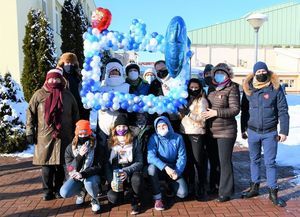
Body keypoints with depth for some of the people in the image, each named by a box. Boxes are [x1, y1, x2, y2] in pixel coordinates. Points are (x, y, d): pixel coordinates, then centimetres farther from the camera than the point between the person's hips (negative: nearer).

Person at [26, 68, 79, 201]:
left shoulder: (67, 95, 8)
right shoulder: (39, 94, 2)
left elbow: (75, 115, 13)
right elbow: (30, 114, 3)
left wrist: (75, 132, 10)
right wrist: (30, 132, -2)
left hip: (63, 136, 1)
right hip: (45, 136, -1)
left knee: (60, 164, 6)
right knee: (46, 164, 2)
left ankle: (58, 189, 21)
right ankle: (47, 190, 16)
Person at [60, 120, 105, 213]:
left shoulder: (96, 147, -12)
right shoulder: (70, 148, -7)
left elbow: (99, 167, -16)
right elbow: (70, 169, -11)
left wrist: (83, 174, -31)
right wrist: (79, 156, -27)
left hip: (91, 176, -2)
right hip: (76, 176, 3)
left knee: (89, 183, -37)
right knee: (64, 193, -22)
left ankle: (94, 199, -2)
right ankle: (81, 193, 13)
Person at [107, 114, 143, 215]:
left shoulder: (134, 142, 0)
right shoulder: (110, 143, 2)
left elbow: (139, 162, -6)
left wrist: (127, 171, -25)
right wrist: (111, 180, -17)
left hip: (131, 173, 0)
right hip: (116, 176, 0)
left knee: (137, 178, -36)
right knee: (113, 198, -27)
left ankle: (136, 201, -4)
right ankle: (122, 191, 13)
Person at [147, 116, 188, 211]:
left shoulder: (178, 138, -7)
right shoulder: (154, 138, -13)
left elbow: (182, 157, -7)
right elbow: (151, 157, -24)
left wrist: (177, 171, -22)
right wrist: (165, 167, -35)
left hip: (173, 169, 1)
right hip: (160, 168, -1)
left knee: (183, 193, -18)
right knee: (151, 168, -36)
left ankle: (170, 185, 19)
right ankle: (157, 198, -17)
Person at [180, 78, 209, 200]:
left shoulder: (202, 100, 0)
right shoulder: (185, 100, 15)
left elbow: (202, 118, -13)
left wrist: (188, 113, -21)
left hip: (197, 133, -5)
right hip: (184, 133, 5)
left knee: (199, 161, -4)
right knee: (188, 161, 8)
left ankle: (201, 189, 5)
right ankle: (190, 186, 20)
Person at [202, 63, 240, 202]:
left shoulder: (232, 88, -8)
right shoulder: (212, 88, 11)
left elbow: (235, 109, -14)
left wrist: (216, 112, -19)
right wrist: (206, 112, 5)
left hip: (226, 132, -7)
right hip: (212, 131, 7)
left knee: (225, 161, -1)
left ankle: (225, 192, 10)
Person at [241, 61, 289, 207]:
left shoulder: (276, 88, -6)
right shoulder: (248, 89, 1)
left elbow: (283, 111, -4)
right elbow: (244, 110, 10)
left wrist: (284, 131, -8)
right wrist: (243, 129, 10)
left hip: (270, 133, -2)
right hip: (252, 132, 3)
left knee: (270, 162, 3)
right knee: (254, 160, 14)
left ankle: (273, 192, 14)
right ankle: (254, 187, 28)